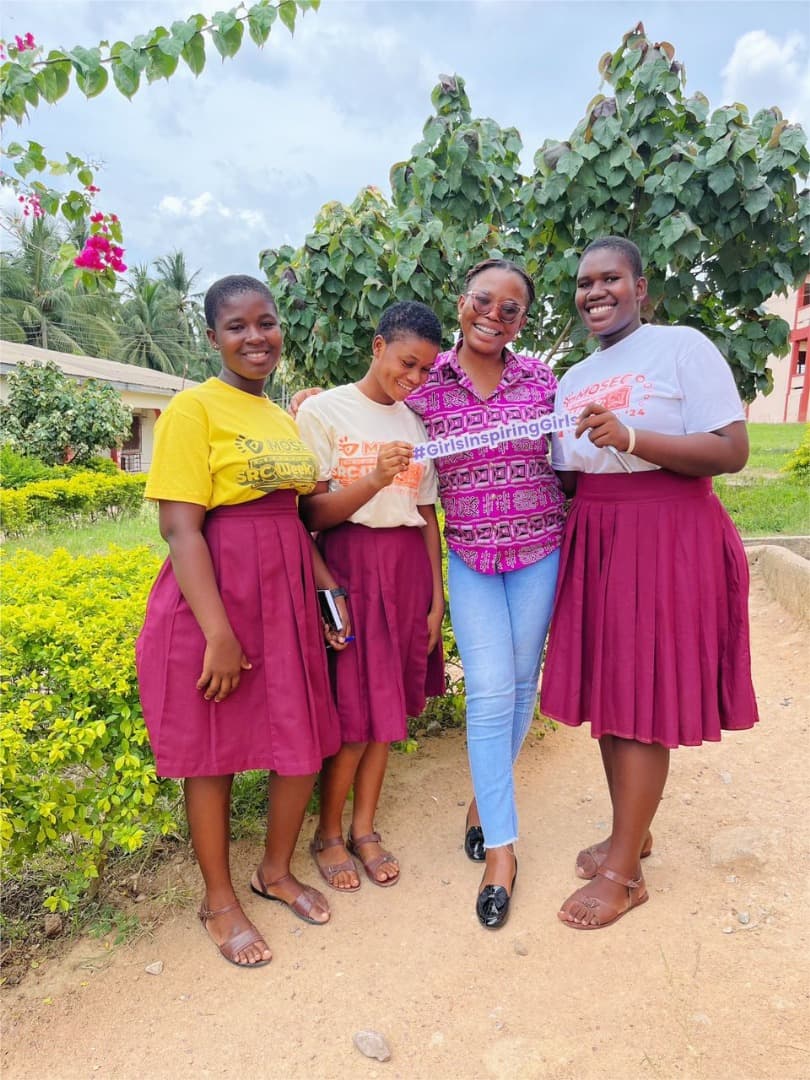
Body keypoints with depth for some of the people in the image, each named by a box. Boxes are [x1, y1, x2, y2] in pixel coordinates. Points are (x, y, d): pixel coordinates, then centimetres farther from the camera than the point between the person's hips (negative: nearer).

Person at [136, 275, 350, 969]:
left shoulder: (284, 417, 13)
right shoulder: (194, 409, -9)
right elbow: (180, 527, -15)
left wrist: (327, 585, 6)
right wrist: (219, 633, -20)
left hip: (288, 594, 7)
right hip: (217, 595, -7)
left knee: (306, 742, 12)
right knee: (213, 752, 8)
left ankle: (277, 871, 37)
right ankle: (220, 901, 31)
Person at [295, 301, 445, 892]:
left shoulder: (416, 424, 11)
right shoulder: (323, 411, -3)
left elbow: (427, 516, 12)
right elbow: (311, 515, -8)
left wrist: (436, 599, 8)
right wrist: (374, 479, -23)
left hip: (409, 568, 5)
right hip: (350, 565, -4)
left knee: (389, 702, 8)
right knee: (353, 711, -1)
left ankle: (365, 827, 26)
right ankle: (329, 832, 22)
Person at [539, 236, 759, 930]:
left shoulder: (683, 347, -4)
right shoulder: (573, 379, 16)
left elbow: (732, 451, -14)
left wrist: (631, 438, -24)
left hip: (666, 539, -6)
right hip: (596, 540, 7)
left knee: (643, 698, -2)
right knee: (607, 691, 11)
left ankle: (624, 871, 13)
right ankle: (633, 832, 31)